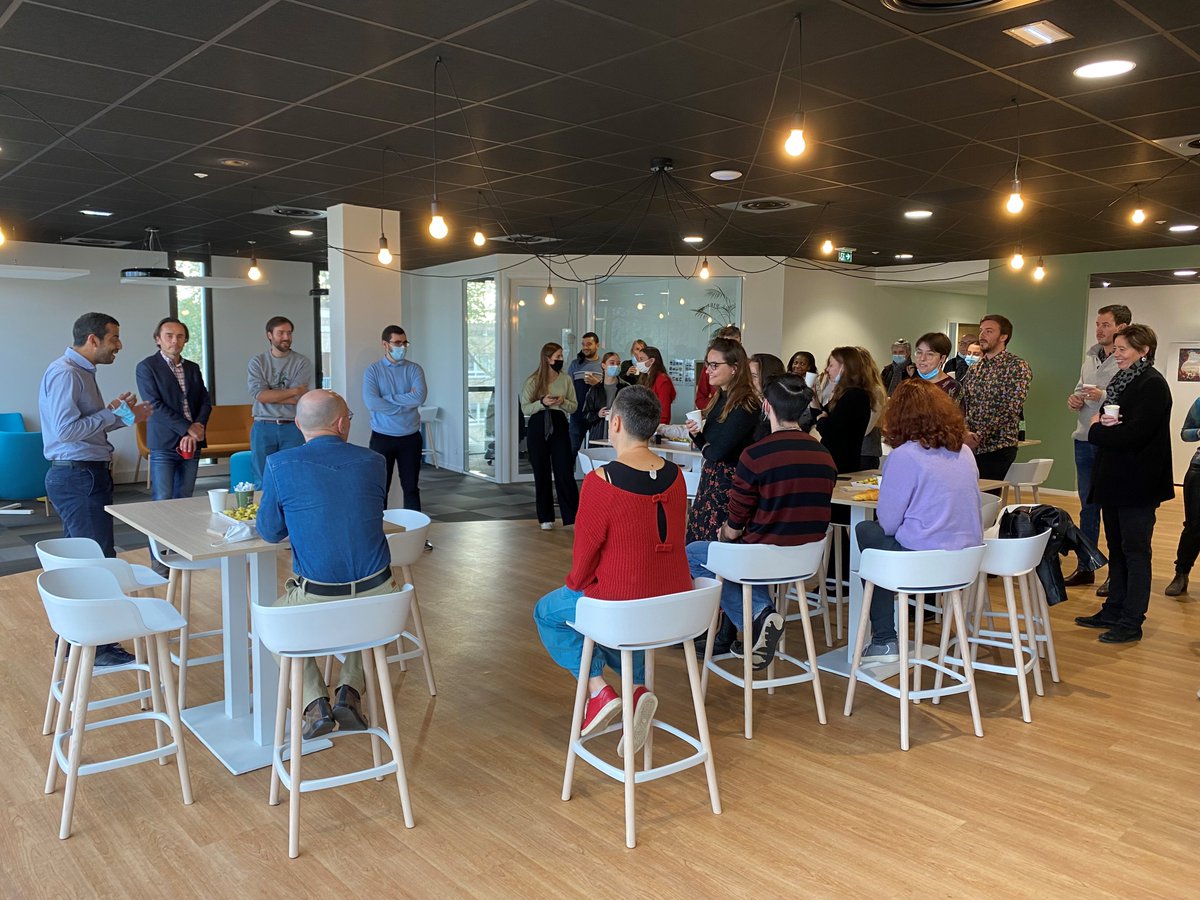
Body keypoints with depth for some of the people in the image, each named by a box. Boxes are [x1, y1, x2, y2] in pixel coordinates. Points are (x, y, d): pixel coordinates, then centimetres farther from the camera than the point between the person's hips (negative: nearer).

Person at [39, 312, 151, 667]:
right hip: (78, 477, -11)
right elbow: (66, 428, -23)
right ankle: (97, 647, 0)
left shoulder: (81, 372, 16)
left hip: (84, 476, 11)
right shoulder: (64, 373, -15)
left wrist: (118, 413, 8)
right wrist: (115, 414, -16)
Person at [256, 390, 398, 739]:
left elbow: (269, 533, 5)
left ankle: (315, 704, 14)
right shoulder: (373, 461, 0)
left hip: (316, 598, -2)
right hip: (378, 596, 2)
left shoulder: (279, 465, -7)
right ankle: (349, 693, 21)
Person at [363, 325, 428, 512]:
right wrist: (405, 404, -12)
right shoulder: (373, 371, -1)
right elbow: (371, 402, -17)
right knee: (380, 488, 3)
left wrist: (388, 399, -13)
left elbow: (420, 397, -15)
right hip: (382, 438, -1)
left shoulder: (414, 369, 3)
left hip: (410, 438, 2)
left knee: (412, 488, 8)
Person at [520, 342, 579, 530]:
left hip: (559, 426, 1)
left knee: (565, 472, -4)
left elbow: (574, 407, 7)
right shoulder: (533, 381, -1)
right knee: (541, 473, 6)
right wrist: (542, 403, -17)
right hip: (538, 428, -1)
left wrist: (563, 402, -14)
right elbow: (525, 408, -2)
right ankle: (545, 517, 16)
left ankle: (572, 516, 0)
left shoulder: (566, 379, 4)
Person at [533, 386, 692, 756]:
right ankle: (639, 686, 15)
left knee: (546, 612, 23)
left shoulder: (601, 481, -21)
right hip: (676, 605, 5)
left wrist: (575, 584, 10)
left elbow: (585, 550, -12)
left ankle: (598, 689, 11)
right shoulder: (675, 475, -2)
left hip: (623, 608, -5)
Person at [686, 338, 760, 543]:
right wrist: (695, 434, -3)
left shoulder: (746, 404, -16)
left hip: (729, 484, -8)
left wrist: (704, 447, 2)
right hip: (710, 479, 9)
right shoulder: (720, 398, 11)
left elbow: (716, 452, -19)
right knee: (694, 542, 8)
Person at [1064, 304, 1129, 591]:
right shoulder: (1090, 356, 13)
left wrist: (1104, 396, -25)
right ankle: (1085, 567, 25)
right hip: (1084, 440, 7)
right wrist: (1074, 400, 2)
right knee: (1087, 507, 14)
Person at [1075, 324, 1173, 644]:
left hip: (1137, 482, -9)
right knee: (1116, 548, 15)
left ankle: (1131, 622, 6)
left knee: (1135, 550, -1)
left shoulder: (1152, 385, -14)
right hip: (1114, 477, 9)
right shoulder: (1122, 380, 14)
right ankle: (1114, 611, 25)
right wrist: (1103, 423, -8)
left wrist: (1096, 430, -9)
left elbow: (1134, 434, -23)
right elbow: (1108, 418, 15)